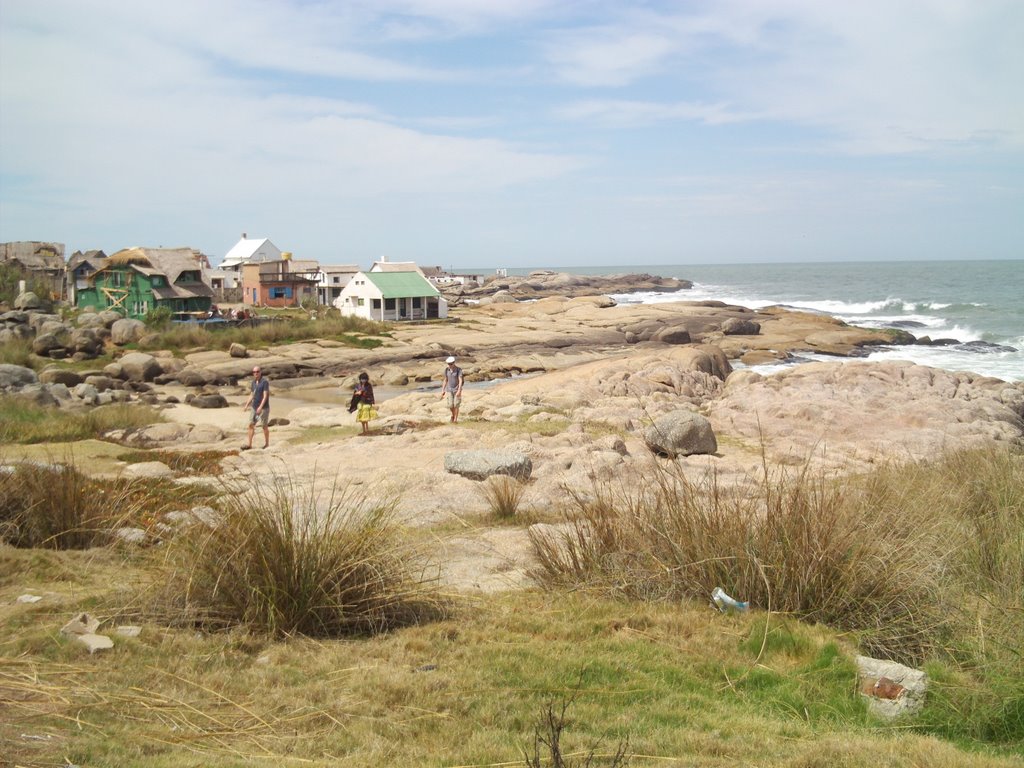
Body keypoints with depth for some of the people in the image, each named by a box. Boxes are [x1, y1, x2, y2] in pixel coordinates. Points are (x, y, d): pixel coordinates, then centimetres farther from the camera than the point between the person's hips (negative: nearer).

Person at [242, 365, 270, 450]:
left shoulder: (265, 382, -12)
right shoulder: (253, 383, 11)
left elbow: (265, 396, -18)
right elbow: (251, 395, 17)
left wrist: (260, 407, -26)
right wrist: (246, 406, 6)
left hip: (263, 408, -7)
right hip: (254, 407, 7)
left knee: (264, 426, 2)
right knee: (251, 425, 2)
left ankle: (267, 444, 13)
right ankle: (249, 444, 4)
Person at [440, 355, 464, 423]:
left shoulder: (459, 370, -15)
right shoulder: (446, 370, -2)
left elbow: (460, 381, -21)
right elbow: (445, 380, 6)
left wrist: (459, 390, -32)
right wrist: (443, 391, 4)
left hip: (457, 389, -3)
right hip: (449, 390, 3)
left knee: (456, 405, -5)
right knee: (450, 405, -4)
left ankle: (455, 419, 6)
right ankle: (453, 414, 27)